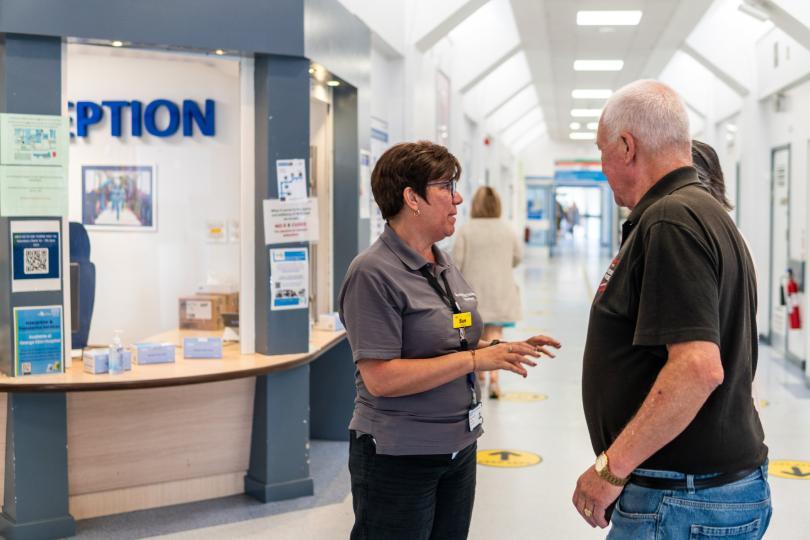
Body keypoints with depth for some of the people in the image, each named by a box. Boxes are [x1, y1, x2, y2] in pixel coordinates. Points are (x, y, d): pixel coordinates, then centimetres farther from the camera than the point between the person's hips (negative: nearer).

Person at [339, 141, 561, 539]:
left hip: (459, 447, 8)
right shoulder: (374, 273, -16)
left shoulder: (444, 265, 10)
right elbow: (380, 378, -23)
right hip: (399, 457, -8)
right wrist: (477, 359, -23)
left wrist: (505, 349, 0)